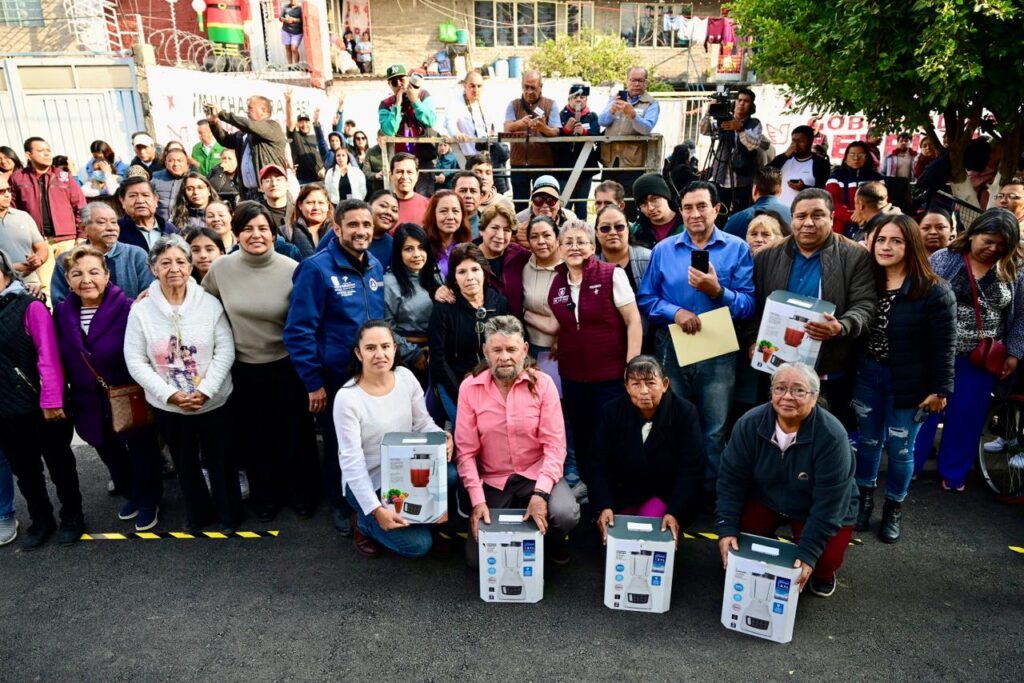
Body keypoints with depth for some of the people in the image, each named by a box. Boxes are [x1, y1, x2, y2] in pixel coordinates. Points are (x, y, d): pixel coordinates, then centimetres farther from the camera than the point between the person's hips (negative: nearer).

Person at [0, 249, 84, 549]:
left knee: (58, 462, 11)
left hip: (42, 406, -5)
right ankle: (41, 519, 34)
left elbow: (48, 356, -15)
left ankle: (72, 516, 28)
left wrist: (52, 399, -19)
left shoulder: (29, 307, -11)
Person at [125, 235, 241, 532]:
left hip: (213, 402, -1)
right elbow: (135, 362, -7)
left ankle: (230, 514, 33)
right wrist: (170, 394, -16)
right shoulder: (141, 311, -6)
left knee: (221, 460, 11)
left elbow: (225, 350, -9)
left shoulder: (210, 303, -8)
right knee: (185, 463, 18)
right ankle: (198, 513, 40)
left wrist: (205, 390, -18)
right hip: (167, 406, 1)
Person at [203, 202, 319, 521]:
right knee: (253, 435, 18)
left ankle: (301, 492, 34)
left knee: (294, 433, 11)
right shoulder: (221, 268, -6)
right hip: (243, 368, 3)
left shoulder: (292, 269, -13)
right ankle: (264, 495, 39)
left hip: (286, 366, -2)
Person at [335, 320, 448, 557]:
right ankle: (366, 522, 12)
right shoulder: (347, 398, -20)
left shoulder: (406, 377, -6)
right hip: (368, 482, -4)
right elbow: (352, 462, -20)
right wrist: (376, 509, -26)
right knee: (417, 544, -16)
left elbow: (423, 423, 3)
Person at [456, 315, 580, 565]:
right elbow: (466, 451, -7)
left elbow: (554, 444, -12)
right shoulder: (469, 388, -8)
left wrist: (540, 493, -24)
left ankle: (551, 540, 10)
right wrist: (478, 500, -17)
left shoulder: (542, 383, -10)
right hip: (492, 480, 1)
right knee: (478, 557, -7)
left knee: (566, 514, -29)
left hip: (536, 474, -1)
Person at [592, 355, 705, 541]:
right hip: (622, 491, 2)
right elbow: (600, 465, -11)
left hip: (666, 492, -1)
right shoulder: (613, 411, -11)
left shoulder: (685, 413, -15)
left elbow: (691, 471, -16)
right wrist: (604, 506, -25)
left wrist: (675, 513, -28)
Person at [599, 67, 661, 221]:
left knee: (630, 206, -4)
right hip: (610, 160, 4)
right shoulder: (615, 98, 13)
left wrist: (632, 114, -32)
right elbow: (601, 121, 1)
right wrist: (612, 110, -20)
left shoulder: (652, 104, 0)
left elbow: (647, 128, -15)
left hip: (632, 162, -4)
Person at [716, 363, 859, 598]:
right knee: (738, 536, -19)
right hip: (767, 498, 2)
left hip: (818, 509, -2)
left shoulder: (832, 435, -32)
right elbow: (731, 479, -16)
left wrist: (808, 553, -32)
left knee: (826, 557, -24)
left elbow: (829, 503, -29)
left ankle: (822, 573, 15)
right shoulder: (749, 424, -22)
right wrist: (726, 529, -25)